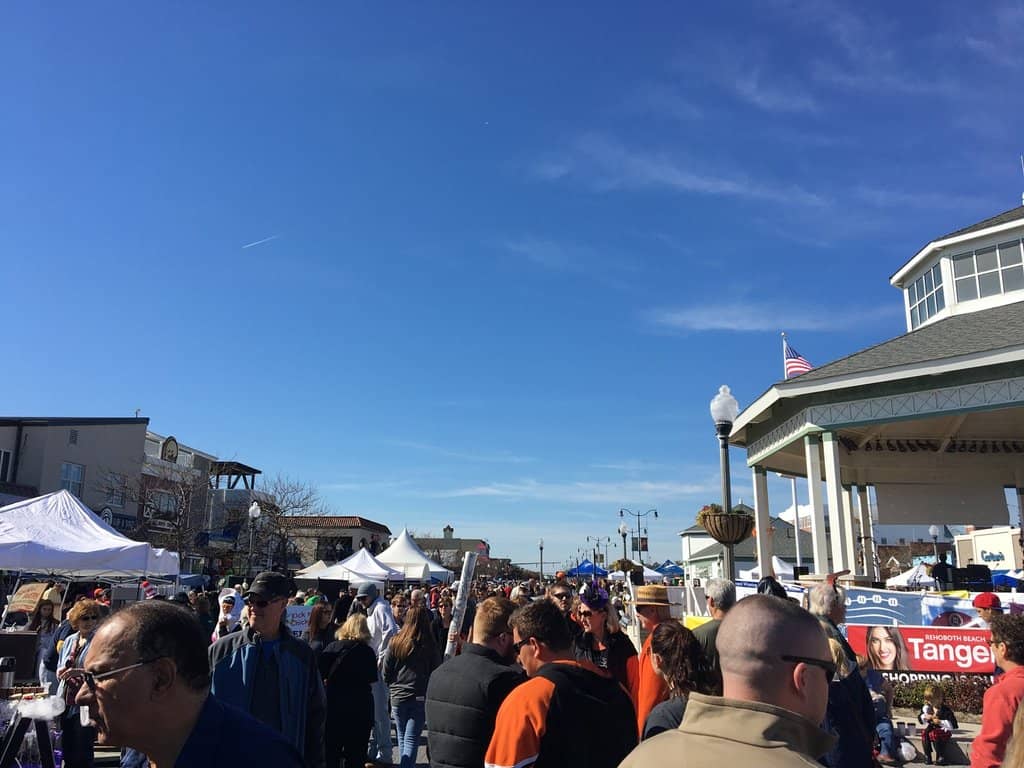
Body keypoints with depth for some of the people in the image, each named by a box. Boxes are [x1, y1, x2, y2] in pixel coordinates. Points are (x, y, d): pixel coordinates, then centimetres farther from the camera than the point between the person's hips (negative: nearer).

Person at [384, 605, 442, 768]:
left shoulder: (395, 642, -6)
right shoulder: (430, 646, -11)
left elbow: (386, 673, 1)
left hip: (397, 696, 2)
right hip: (420, 698, -2)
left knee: (402, 738, 20)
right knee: (411, 740, 1)